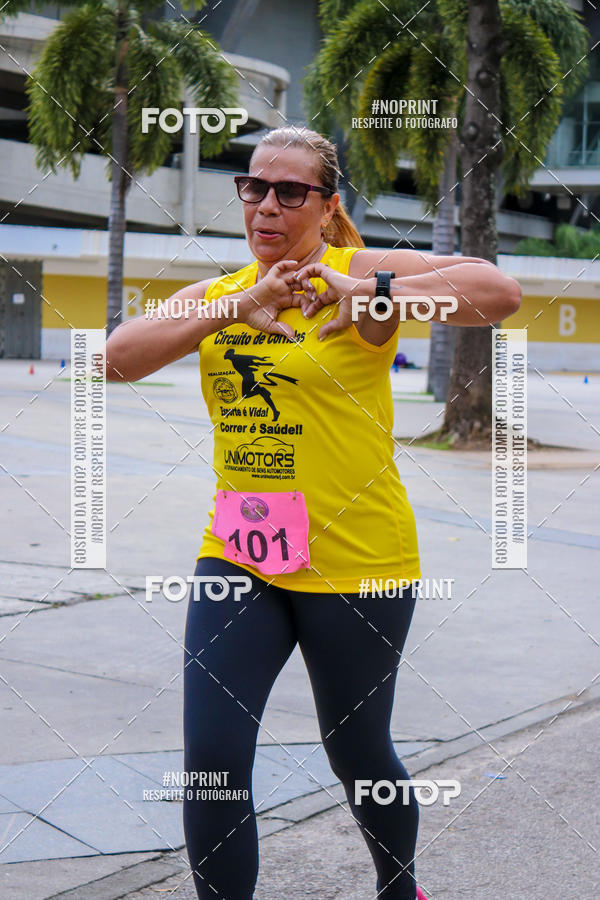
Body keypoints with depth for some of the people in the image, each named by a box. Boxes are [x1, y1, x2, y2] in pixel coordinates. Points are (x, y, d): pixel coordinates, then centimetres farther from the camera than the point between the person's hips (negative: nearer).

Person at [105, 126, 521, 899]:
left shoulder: (363, 272, -7)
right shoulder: (215, 294, 6)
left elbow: (498, 293, -21)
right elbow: (117, 358, -11)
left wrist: (371, 294, -33)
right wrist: (235, 310, -24)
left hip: (357, 560, -3)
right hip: (236, 555, 3)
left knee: (358, 754, 14)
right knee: (211, 762, -7)